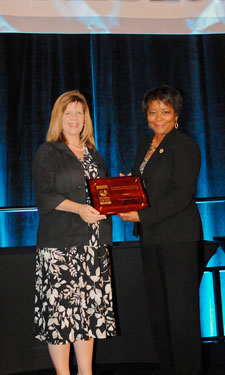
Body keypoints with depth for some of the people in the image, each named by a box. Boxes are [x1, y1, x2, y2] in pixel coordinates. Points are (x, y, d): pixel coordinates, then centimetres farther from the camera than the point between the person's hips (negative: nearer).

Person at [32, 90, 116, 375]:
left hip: (94, 244, 6)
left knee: (90, 307, 7)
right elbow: (44, 196, -9)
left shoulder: (94, 155, 19)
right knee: (61, 306, -6)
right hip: (60, 243, -5)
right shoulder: (47, 153, 1)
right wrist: (78, 209, -21)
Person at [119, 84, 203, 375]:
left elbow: (181, 195, -16)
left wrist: (142, 216, -19)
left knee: (181, 307, -2)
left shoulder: (185, 146, -8)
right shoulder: (145, 146, 16)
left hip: (179, 237, -8)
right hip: (150, 236, 8)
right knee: (157, 307, 11)